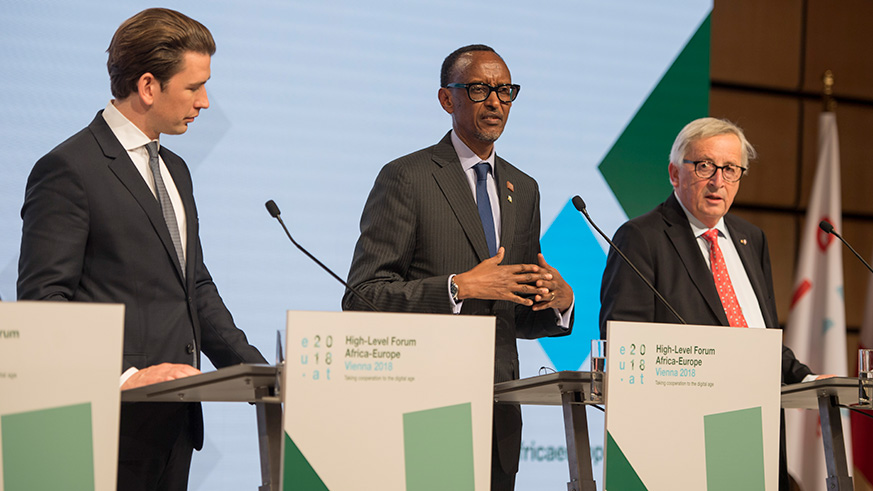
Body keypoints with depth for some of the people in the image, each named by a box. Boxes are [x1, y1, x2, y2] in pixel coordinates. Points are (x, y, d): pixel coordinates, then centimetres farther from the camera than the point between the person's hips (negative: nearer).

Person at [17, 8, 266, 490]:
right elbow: (42, 298, -15)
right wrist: (125, 376, -23)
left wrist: (257, 372, 10)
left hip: (176, 415, 8)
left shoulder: (175, 169, 20)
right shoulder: (68, 169, -8)